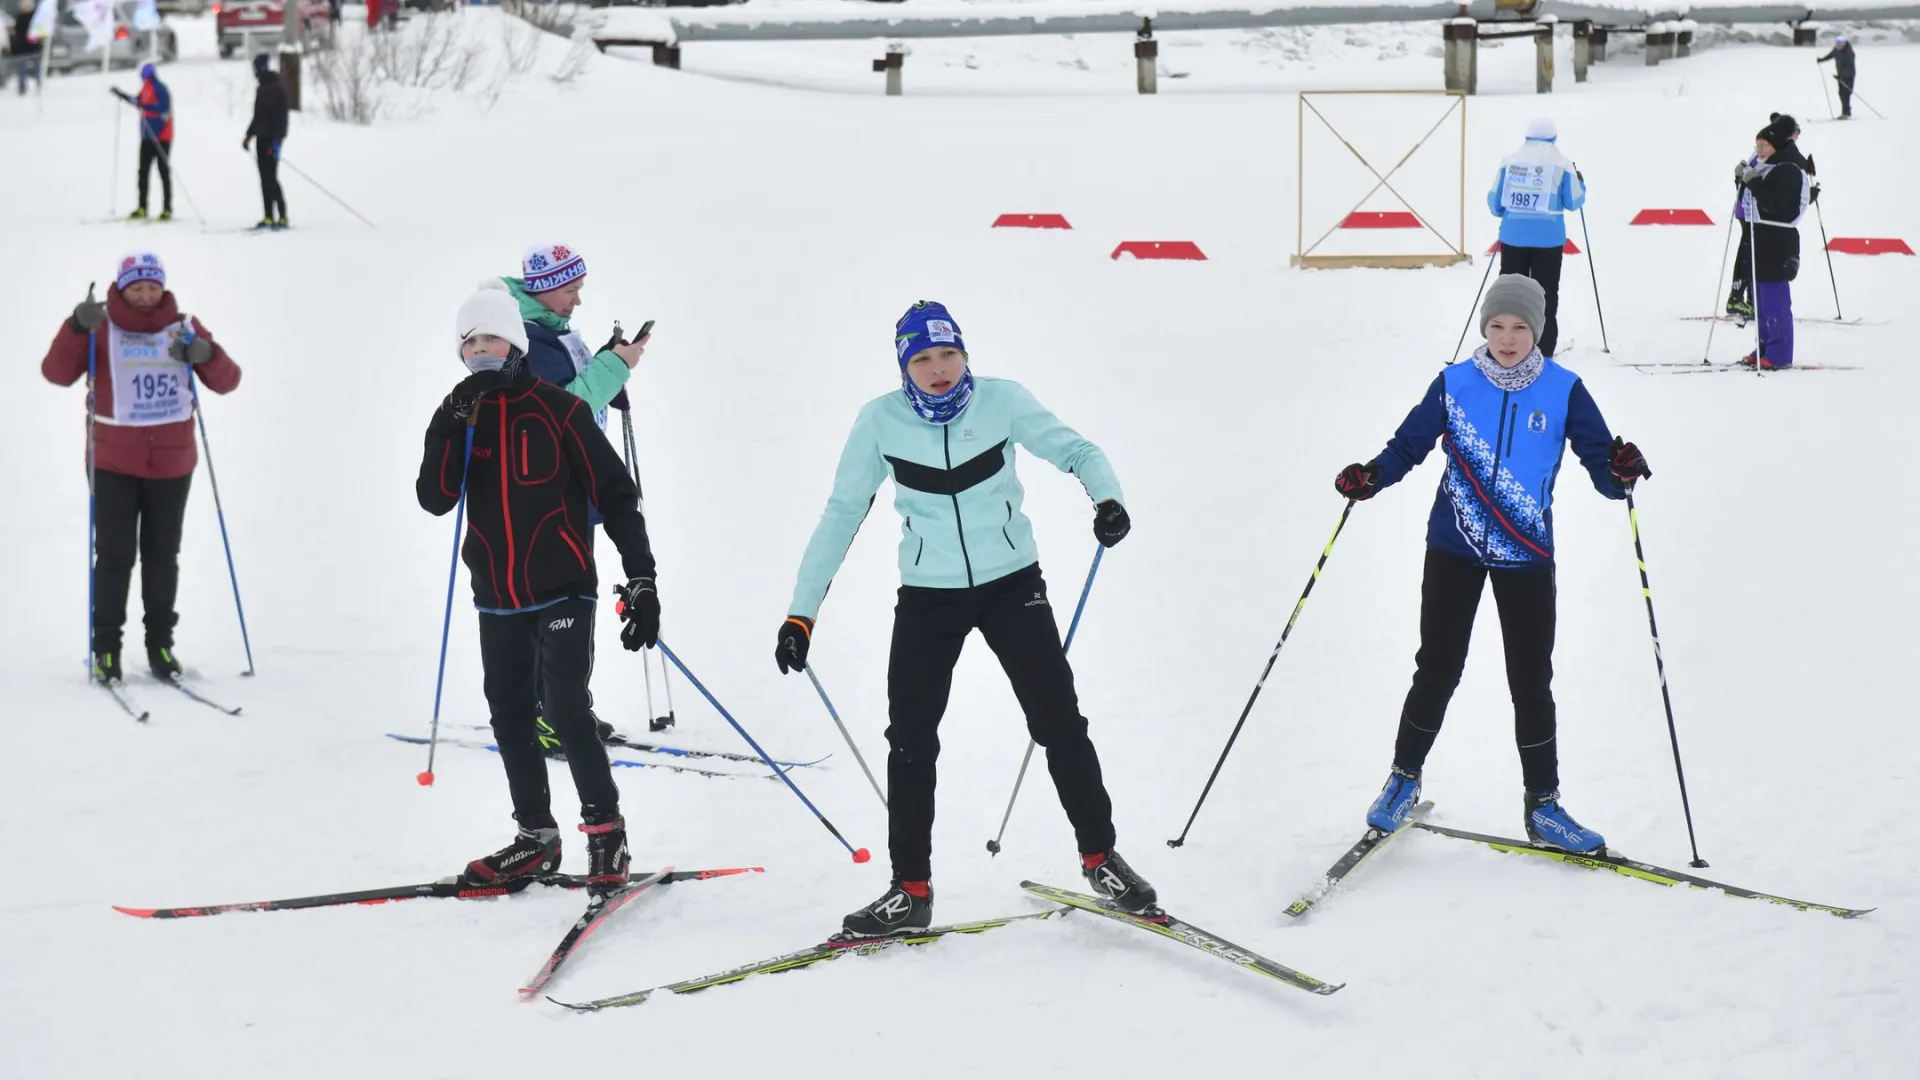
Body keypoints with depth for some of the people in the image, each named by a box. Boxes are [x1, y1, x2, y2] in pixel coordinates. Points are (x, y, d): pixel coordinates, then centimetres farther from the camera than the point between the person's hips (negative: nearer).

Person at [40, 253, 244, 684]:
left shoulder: (183, 327, 3)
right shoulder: (101, 328, -4)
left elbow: (226, 382, 1)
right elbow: (57, 373, -13)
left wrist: (206, 355, -20)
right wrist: (77, 327, -28)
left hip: (171, 462, 2)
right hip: (113, 462, -2)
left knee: (162, 555, 9)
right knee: (115, 554, -4)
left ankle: (160, 644, 19)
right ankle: (106, 647, 4)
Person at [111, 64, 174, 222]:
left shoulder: (161, 89, -14)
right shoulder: (146, 88, 11)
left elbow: (165, 110, -28)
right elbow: (139, 102, 30)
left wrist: (145, 106, -36)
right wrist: (122, 95, 29)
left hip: (161, 138, -8)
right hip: (148, 137, 8)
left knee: (164, 172, -5)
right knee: (143, 171, 4)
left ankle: (167, 209, -4)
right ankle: (142, 208, 6)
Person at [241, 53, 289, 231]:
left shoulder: (277, 89, -10)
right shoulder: (261, 89, 17)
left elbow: (281, 117, -16)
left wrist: (277, 140, -22)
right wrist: (249, 135, 20)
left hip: (272, 139, -8)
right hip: (262, 138, 8)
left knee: (271, 178, -12)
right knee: (265, 179, 5)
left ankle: (282, 217, -11)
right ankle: (269, 217, 6)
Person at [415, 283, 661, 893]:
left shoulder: (557, 410, -7)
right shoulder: (458, 417, 6)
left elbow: (614, 494, -6)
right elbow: (435, 500, -7)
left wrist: (641, 578, -11)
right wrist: (450, 428, -19)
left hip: (561, 590, -5)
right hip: (497, 597, 5)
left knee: (565, 710, -13)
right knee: (510, 720, 11)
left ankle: (605, 832, 0)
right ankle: (536, 839, 24)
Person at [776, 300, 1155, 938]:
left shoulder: (1002, 401, -9)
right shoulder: (880, 421, -7)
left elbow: (1072, 449, -4)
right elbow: (841, 516, -1)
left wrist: (1107, 497, -27)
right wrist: (802, 612, -3)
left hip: (1012, 582, -1)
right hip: (928, 596, 1)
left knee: (1059, 723, 0)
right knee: (910, 740, 0)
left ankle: (1099, 859, 16)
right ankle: (910, 890, 11)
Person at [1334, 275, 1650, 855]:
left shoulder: (1564, 391, -3)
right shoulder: (1454, 385, -2)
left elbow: (1599, 460, -5)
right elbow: (1409, 444, 3)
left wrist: (1619, 471, -28)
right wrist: (1371, 476, -16)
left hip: (1527, 556, 0)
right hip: (1454, 547, 0)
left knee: (1532, 682, 3)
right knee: (1437, 670, 5)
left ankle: (1543, 806, 14)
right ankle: (1404, 779, 24)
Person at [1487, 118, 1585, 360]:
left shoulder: (1510, 160, 1)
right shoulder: (1561, 163, -2)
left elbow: (1494, 200, 5)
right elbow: (1574, 201, 2)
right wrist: (1580, 183, 23)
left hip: (1513, 236, 1)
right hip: (1548, 238, -1)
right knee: (1545, 294, 4)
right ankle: (1544, 349, 3)